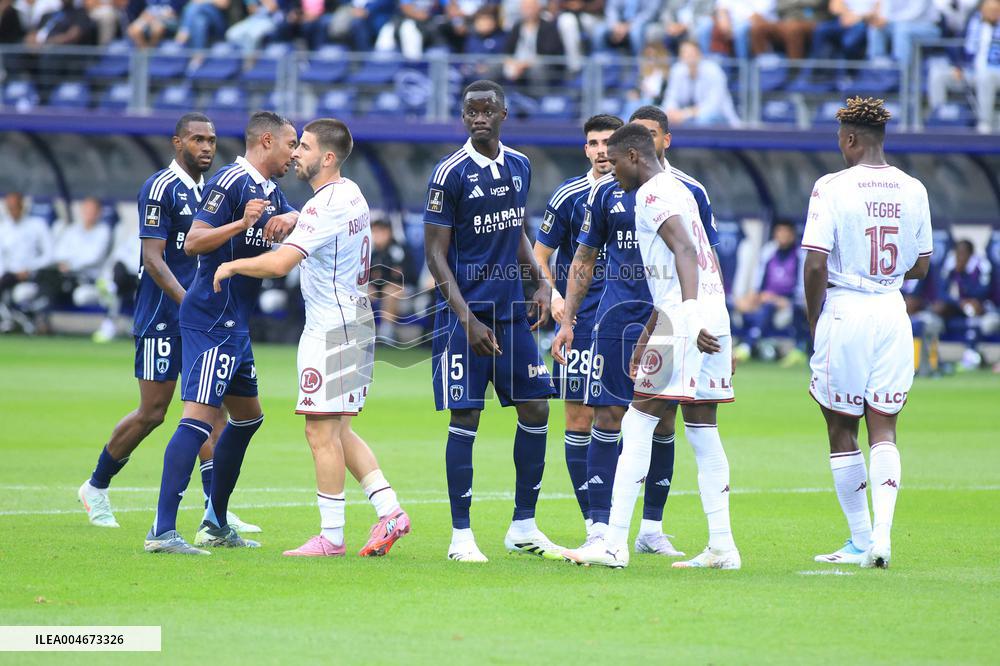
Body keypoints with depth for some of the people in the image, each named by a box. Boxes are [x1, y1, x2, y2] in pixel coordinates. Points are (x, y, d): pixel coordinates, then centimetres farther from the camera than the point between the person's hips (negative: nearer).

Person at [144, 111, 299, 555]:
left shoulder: (269, 192, 17)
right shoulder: (231, 182, -12)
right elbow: (193, 242, -17)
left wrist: (288, 219, -6)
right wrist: (243, 222, -31)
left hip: (235, 324, 11)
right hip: (212, 320, -11)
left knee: (247, 416, 19)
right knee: (199, 418, -16)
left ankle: (215, 524, 27)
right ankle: (162, 531, -21)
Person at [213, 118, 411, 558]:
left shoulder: (326, 205, -20)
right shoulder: (351, 194, 11)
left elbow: (280, 262, -28)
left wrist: (232, 266, -13)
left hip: (331, 328, -10)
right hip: (354, 321, 10)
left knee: (322, 431, -5)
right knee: (338, 432, 14)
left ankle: (331, 536, -2)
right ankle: (390, 512, 9)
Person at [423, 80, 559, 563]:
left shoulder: (519, 166, 9)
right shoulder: (451, 173, -10)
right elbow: (435, 255, -10)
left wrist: (540, 282, 8)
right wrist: (467, 319, -18)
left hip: (513, 310, 6)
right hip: (467, 310, -6)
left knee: (535, 409, 4)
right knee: (465, 418, -5)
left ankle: (523, 528, 15)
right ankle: (461, 536, 1)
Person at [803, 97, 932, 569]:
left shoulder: (832, 188, -10)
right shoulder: (913, 191, 5)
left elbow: (816, 265, -13)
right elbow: (920, 267, 13)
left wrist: (815, 322, 0)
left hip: (844, 312, -4)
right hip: (893, 313, 4)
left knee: (841, 430, 7)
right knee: (883, 429, 5)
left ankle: (861, 541, 10)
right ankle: (882, 533, -12)